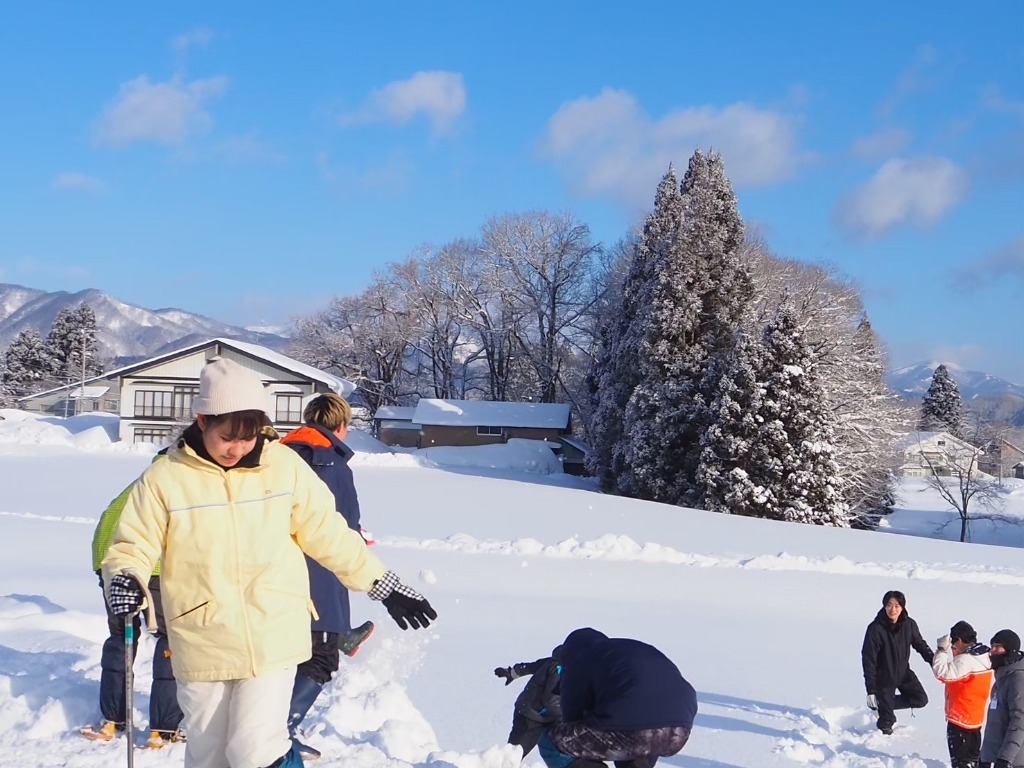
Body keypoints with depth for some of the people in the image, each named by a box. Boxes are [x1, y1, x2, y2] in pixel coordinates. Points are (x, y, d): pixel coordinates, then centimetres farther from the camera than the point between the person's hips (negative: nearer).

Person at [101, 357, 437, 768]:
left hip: (273, 640, -1)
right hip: (203, 650, 1)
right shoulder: (165, 479, -6)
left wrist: (384, 585, 9)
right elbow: (132, 548, -1)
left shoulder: (284, 465, -3)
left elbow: (329, 533, 6)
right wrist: (125, 579, -24)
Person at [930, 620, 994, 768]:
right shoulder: (984, 657, 5)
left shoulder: (966, 660, -25)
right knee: (972, 754, 20)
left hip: (960, 718, -9)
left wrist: (942, 650, -24)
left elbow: (942, 673, -31)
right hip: (976, 717, 9)